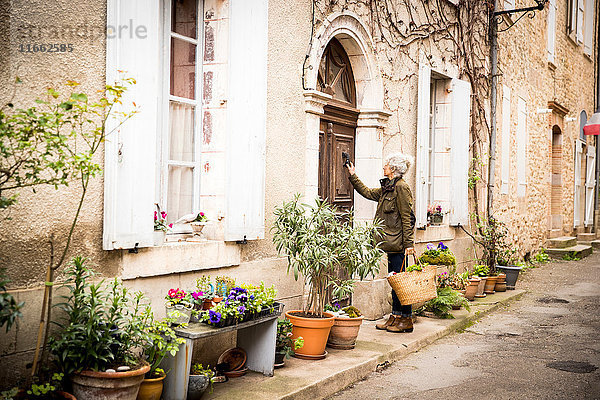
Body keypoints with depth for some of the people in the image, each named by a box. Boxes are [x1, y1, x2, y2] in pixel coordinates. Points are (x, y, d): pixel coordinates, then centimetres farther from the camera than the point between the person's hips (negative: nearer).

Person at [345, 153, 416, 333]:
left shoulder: (401, 187, -12)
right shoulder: (387, 188, 16)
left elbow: (407, 217, -15)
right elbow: (368, 192, 30)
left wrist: (409, 243, -18)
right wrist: (353, 176, 31)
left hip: (398, 243, -10)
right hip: (391, 243, 10)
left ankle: (406, 319, 4)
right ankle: (395, 317, 18)